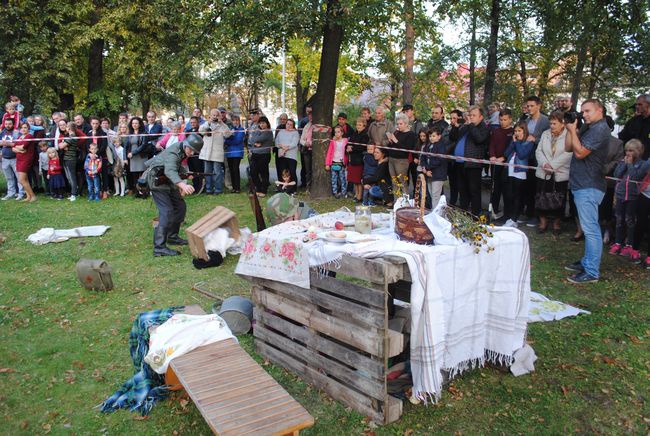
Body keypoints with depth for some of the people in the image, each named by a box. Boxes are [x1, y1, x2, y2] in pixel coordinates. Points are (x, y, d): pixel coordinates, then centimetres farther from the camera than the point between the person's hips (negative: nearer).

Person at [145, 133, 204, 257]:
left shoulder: (183, 150, 1)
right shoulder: (173, 152, -28)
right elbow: (170, 171, -47)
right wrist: (182, 184, -65)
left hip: (167, 181, 9)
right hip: (157, 180, -9)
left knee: (180, 207, 11)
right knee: (167, 212, -19)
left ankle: (172, 236, 25)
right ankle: (159, 247, -21)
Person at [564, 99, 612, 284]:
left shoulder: (600, 129, -12)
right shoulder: (591, 129, 19)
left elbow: (580, 152, -18)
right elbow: (568, 148, 16)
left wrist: (573, 131, -9)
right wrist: (571, 129, 4)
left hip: (588, 187, -11)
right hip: (583, 185, 11)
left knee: (590, 229, -9)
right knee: (589, 228, 16)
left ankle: (592, 272, -8)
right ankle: (587, 262, 26)